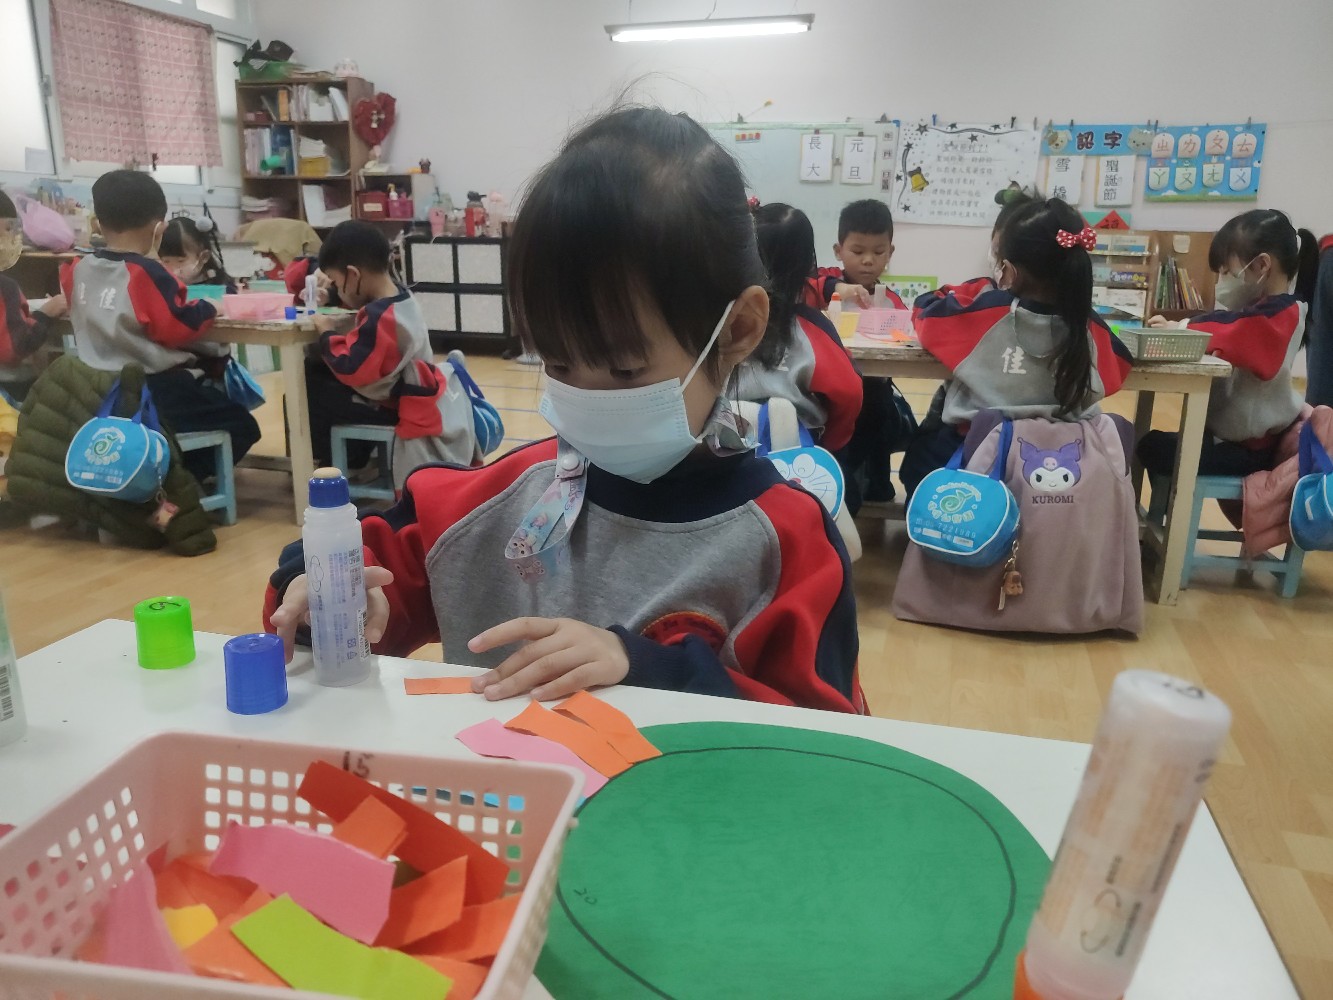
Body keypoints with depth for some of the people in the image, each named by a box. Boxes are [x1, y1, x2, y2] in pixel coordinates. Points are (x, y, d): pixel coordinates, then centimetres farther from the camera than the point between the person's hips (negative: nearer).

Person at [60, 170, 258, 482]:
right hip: (154, 391, -9)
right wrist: (207, 310, -2)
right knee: (242, 427, 0)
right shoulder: (146, 274, -18)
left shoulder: (78, 270, 5)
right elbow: (178, 328, -20)